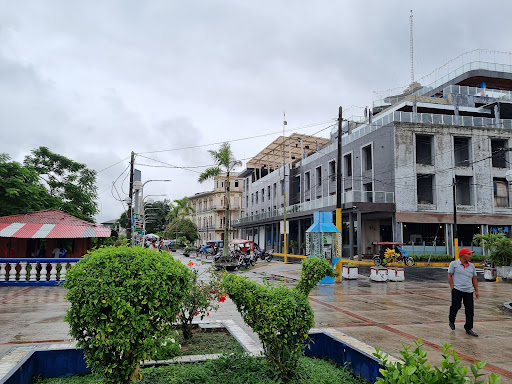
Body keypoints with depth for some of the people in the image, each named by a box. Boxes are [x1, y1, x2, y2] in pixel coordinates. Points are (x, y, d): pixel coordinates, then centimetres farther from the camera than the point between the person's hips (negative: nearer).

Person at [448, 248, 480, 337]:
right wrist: (452, 288, -8)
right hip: (457, 290, -4)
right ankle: (451, 321, 26)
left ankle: (468, 329, 11)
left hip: (469, 291, 4)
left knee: (470, 310, 1)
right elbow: (449, 276, 0)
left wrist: (476, 291, 13)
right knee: (456, 306, -3)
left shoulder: (471, 266, 15)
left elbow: (474, 279, 19)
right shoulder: (454, 264, 1)